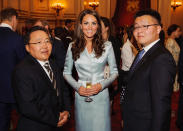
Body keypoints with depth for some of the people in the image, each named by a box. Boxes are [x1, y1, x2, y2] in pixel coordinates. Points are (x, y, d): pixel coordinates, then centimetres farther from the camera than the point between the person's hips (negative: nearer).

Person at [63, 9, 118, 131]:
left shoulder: (107, 46, -1)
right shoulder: (73, 47, 1)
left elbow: (114, 72, 4)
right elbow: (67, 72, 8)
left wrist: (101, 85, -12)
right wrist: (77, 87, -8)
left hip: (101, 96, -1)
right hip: (81, 96, 1)